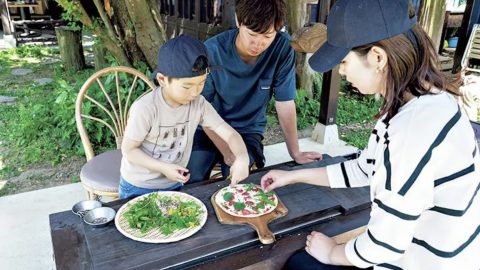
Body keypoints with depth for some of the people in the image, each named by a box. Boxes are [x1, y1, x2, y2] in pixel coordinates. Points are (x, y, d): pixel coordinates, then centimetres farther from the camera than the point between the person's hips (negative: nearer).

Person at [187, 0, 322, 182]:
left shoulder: (282, 48, -18)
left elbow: (285, 103, -11)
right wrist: (227, 152, -22)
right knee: (192, 184, -17)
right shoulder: (212, 51, -20)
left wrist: (295, 153, -5)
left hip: (248, 129, 1)